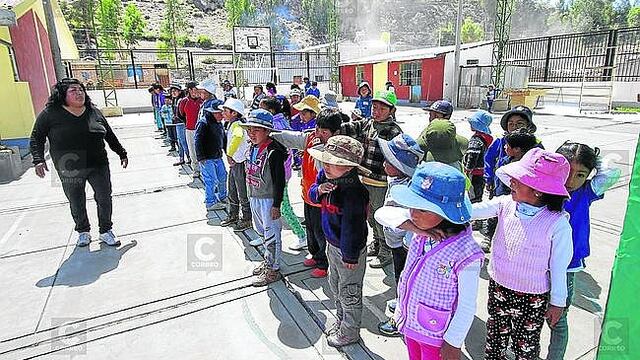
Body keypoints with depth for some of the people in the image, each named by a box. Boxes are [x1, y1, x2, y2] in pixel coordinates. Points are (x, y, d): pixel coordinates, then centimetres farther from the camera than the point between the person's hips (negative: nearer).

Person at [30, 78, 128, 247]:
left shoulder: (94, 112, 4)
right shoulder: (50, 114, -4)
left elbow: (110, 136, 13)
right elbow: (36, 138, 0)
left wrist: (122, 153, 16)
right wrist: (39, 160, -13)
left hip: (99, 166, 2)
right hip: (70, 171, -1)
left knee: (105, 199, 3)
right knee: (77, 204, 13)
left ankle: (105, 231, 20)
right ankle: (83, 232, 33)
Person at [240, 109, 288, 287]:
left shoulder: (274, 151, -20)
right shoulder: (252, 148, 6)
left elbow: (279, 180, -19)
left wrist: (277, 204, -18)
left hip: (269, 199, -9)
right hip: (254, 197, 9)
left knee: (271, 234, 2)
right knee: (261, 231, 21)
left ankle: (273, 269, 16)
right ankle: (268, 260, 39)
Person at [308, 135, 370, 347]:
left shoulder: (352, 191, -32)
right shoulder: (326, 176, -7)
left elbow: (352, 227, -27)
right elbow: (312, 196, 7)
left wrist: (350, 256, -19)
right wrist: (319, 190, -16)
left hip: (349, 250, -9)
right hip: (332, 244, 9)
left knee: (349, 294, 14)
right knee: (335, 286, 28)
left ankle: (350, 332, 37)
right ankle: (341, 321, 51)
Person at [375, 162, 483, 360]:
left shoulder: (465, 254, -31)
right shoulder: (423, 227, -16)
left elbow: (467, 306, -20)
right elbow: (382, 213, -13)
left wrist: (453, 343, -11)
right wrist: (411, 226, -28)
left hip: (435, 334, -6)